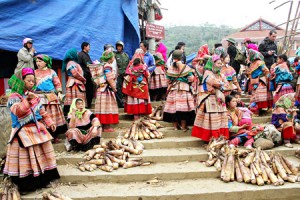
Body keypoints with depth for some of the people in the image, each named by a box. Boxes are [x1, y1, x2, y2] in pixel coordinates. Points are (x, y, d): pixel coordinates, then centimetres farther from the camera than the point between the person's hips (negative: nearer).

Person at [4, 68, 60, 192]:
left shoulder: (34, 95, 12)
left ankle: (42, 178, 28)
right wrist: (27, 100, -33)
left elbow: (42, 111, 17)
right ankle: (25, 184, 8)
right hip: (24, 132, -7)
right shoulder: (14, 96, -10)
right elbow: (17, 111, -26)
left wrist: (49, 122, 11)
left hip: (37, 129, 7)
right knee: (25, 158, -4)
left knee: (41, 154, 13)